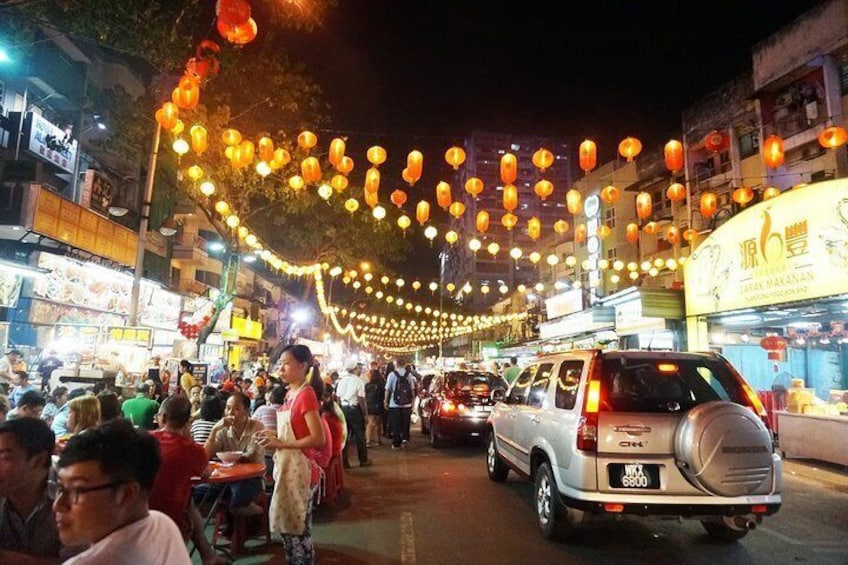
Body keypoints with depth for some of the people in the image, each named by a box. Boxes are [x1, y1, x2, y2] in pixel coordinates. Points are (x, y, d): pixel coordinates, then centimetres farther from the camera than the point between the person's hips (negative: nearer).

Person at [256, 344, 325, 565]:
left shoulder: (306, 394, -18)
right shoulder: (290, 393, 9)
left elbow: (318, 439, -24)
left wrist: (281, 443, -20)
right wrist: (275, 436, 3)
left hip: (299, 469, -9)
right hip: (286, 467, 9)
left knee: (299, 530, 3)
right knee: (288, 526, 19)